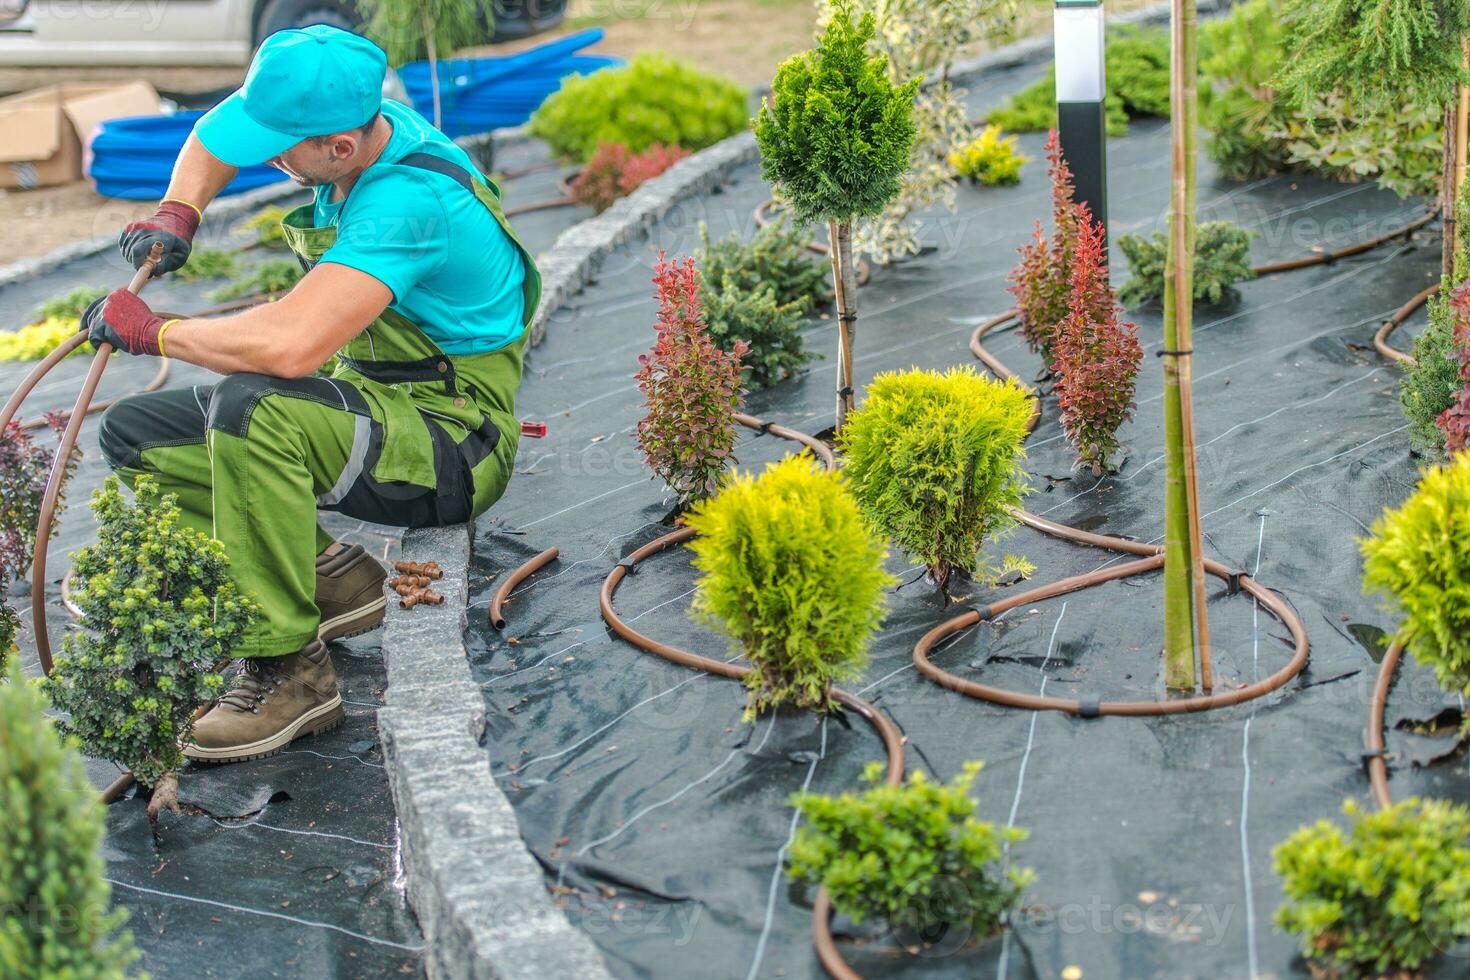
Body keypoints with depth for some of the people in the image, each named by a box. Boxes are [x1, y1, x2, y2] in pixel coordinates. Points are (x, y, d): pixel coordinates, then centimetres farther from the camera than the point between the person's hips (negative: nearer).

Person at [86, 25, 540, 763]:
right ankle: (327, 577, 5)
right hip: (363, 405, 9)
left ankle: (289, 671, -25)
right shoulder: (356, 120, -3)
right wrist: (178, 213, -2)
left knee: (252, 408, -37)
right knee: (133, 435, 2)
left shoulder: (408, 202, -30)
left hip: (449, 446, -9)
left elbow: (290, 345, -42)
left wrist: (152, 332, -26)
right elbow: (218, 133, 18)